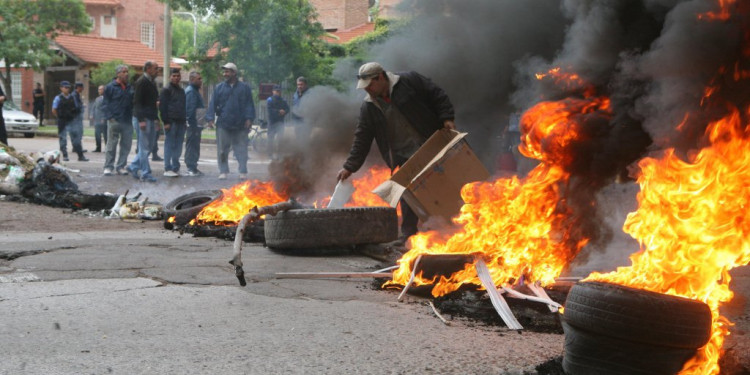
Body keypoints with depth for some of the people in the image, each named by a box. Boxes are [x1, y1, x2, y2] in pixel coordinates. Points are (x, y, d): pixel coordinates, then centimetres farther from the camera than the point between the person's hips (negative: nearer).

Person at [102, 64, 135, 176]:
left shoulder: (130, 88, 13)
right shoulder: (110, 87, -2)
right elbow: (105, 103, -3)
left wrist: (132, 115, 8)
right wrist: (110, 117, -11)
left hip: (127, 121, 5)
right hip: (114, 121, -5)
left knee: (126, 145, 5)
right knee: (111, 145, -1)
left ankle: (121, 166, 14)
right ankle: (108, 167, 6)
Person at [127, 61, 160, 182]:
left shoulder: (152, 83, 17)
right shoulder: (141, 82, -11)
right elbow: (137, 102, -16)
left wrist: (156, 118, 18)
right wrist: (141, 120, -21)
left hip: (151, 118, 9)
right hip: (144, 118, -9)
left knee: (149, 146, 12)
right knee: (144, 147, -5)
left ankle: (134, 167, 22)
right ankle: (145, 174, -1)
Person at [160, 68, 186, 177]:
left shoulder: (182, 91, 19)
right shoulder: (166, 90, -3)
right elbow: (162, 107, -8)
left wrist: (184, 120, 14)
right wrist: (166, 122, -15)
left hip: (181, 122, 7)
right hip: (171, 122, -7)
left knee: (178, 146, 7)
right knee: (169, 145, -5)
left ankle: (176, 168, 13)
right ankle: (167, 169, -3)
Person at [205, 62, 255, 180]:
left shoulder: (244, 88, 5)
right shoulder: (219, 88, 8)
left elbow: (249, 105, 6)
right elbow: (213, 104, 5)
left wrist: (249, 119, -4)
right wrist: (210, 119, -4)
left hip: (240, 125, -1)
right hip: (223, 124, 1)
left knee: (241, 149, 1)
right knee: (222, 150, 3)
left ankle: (243, 171, 5)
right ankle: (223, 171, 10)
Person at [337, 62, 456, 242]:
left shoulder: (410, 81, -6)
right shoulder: (369, 107, 4)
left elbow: (438, 97, -3)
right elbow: (361, 139, 7)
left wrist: (446, 119, -14)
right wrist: (350, 166, 2)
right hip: (404, 157, 3)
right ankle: (408, 235, 10)